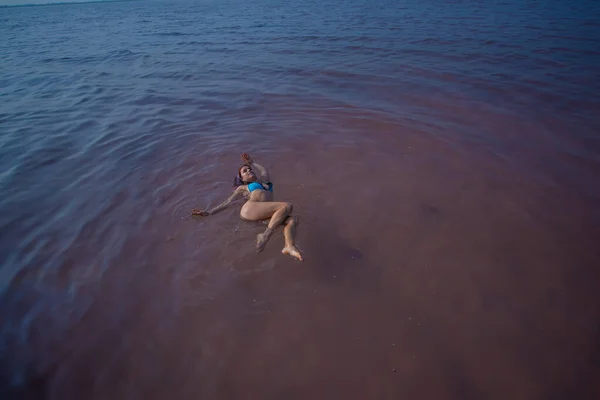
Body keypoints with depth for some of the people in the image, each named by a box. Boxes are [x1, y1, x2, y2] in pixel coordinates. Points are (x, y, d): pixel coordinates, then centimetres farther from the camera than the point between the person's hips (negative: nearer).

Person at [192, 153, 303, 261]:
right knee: (287, 206, -29)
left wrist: (252, 163, 64)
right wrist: (209, 212, 16)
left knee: (292, 220, -27)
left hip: (265, 215, 4)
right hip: (250, 209, -4)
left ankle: (290, 246, -51)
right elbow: (227, 202, 23)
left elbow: (264, 170, 53)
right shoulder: (243, 188, 27)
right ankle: (266, 235, -41)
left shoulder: (264, 182, 37)